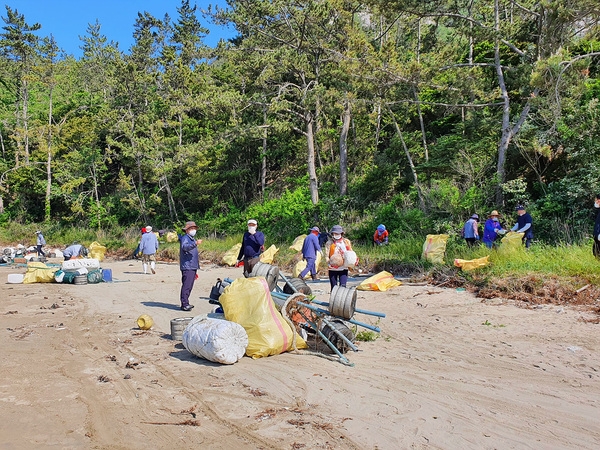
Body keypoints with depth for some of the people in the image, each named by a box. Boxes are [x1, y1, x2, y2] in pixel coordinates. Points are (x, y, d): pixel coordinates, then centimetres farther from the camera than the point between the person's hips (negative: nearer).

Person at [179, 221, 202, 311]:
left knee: (189, 286, 12)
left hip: (193, 266, 9)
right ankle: (184, 304, -13)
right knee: (186, 285, -13)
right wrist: (195, 243, -43)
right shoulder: (185, 238, -6)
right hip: (187, 267, -9)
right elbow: (184, 247, -29)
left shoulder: (192, 239, 23)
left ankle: (185, 303, 20)